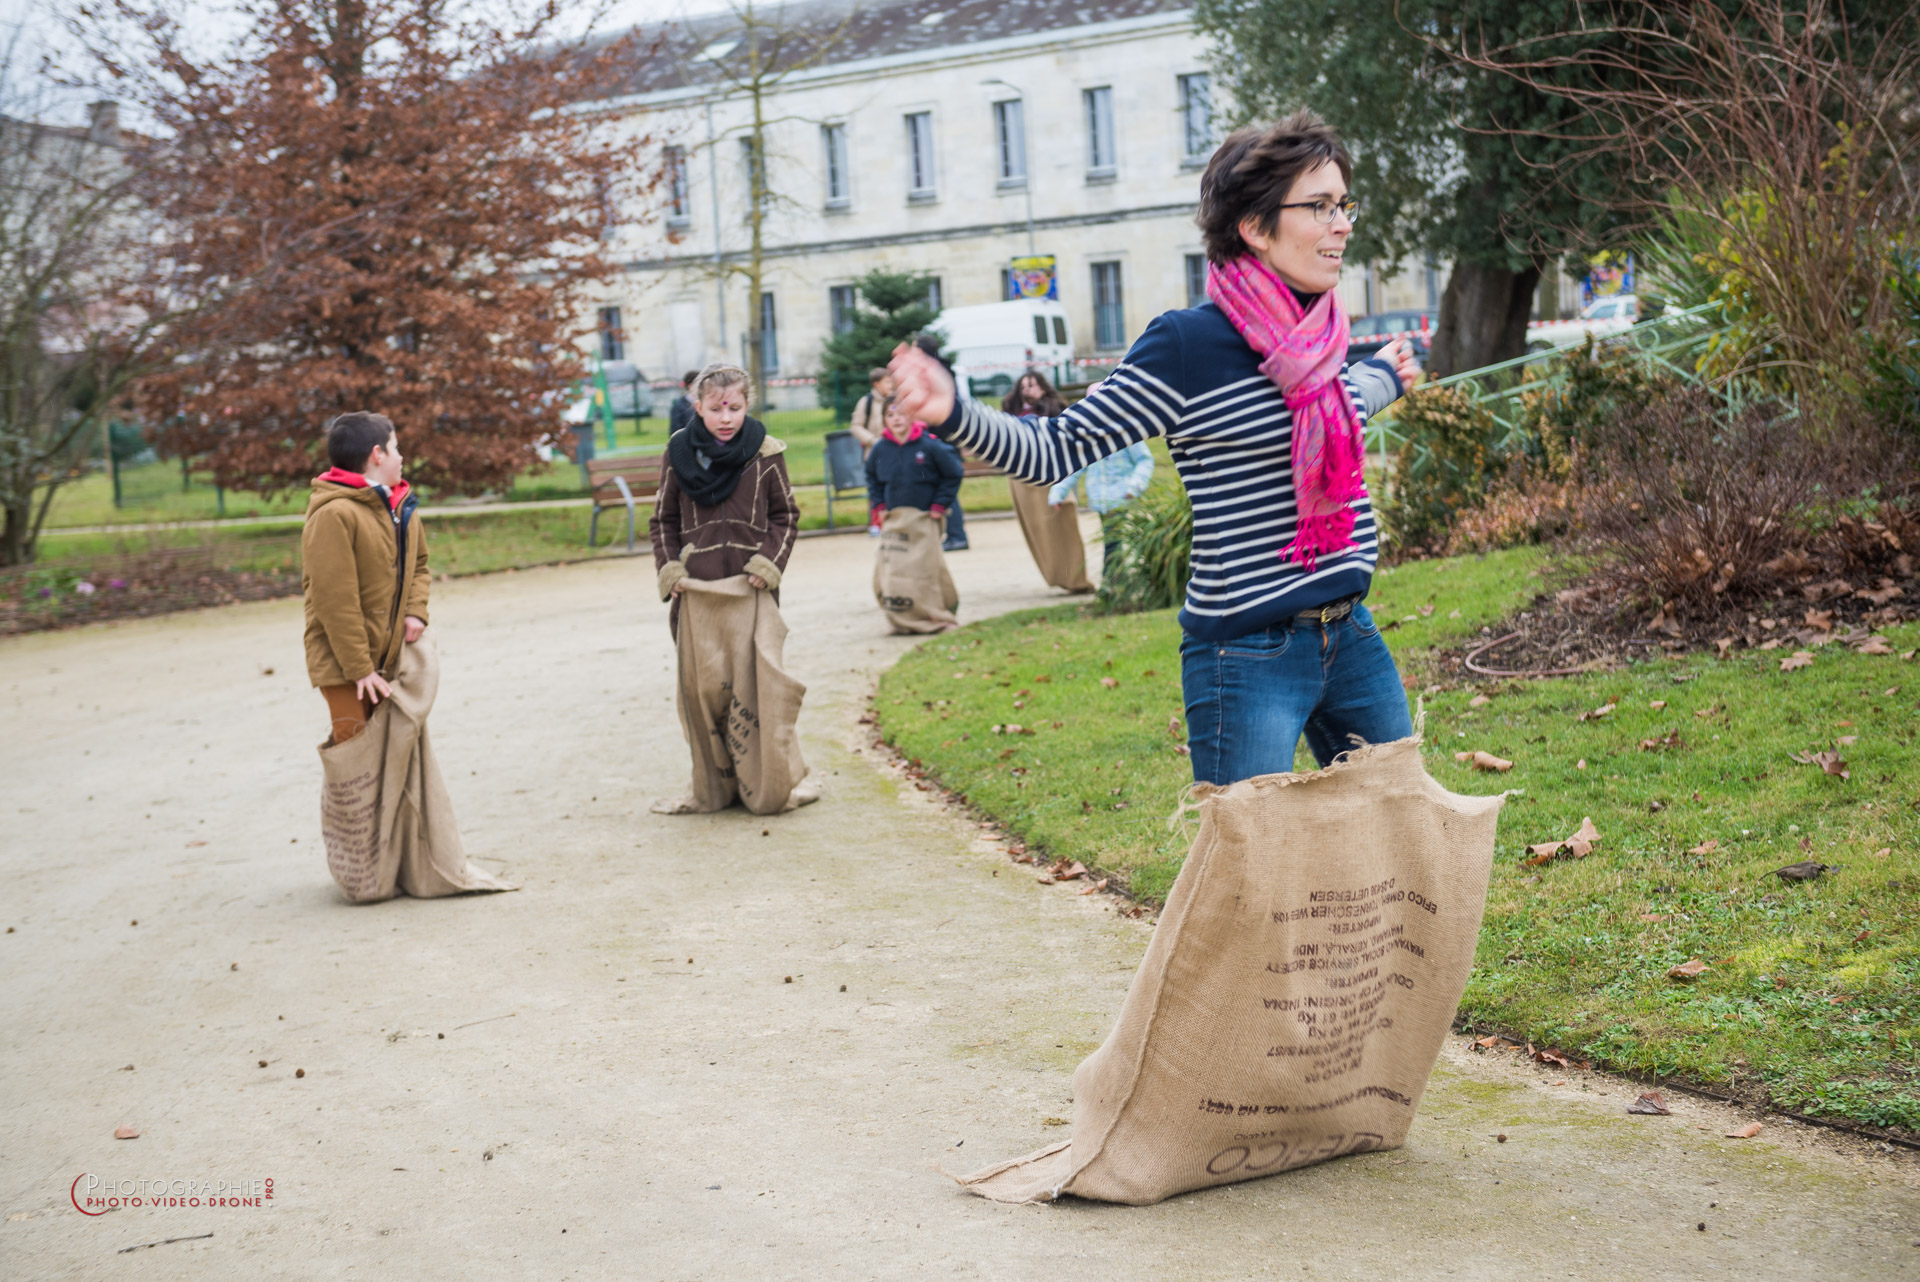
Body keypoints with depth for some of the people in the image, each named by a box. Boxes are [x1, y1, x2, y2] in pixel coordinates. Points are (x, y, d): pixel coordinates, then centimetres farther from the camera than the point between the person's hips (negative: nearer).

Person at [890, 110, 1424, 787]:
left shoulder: (1314, 336, 6)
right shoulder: (1189, 346, -14)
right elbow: (1057, 448, -10)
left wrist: (1383, 376, 50)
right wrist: (953, 414, -27)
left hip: (1349, 636, 7)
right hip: (1249, 655, -7)